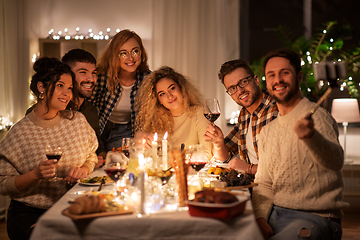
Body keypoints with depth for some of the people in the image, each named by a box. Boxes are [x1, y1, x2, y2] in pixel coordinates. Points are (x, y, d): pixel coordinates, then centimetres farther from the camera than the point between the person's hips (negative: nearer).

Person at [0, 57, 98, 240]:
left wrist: (84, 169, -5)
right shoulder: (21, 131, -8)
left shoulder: (77, 120, 4)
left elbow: (91, 156, 16)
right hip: (29, 213, -3)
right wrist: (35, 175, -21)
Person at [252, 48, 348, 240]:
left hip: (315, 217, -6)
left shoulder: (316, 116, -9)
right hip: (274, 214, 6)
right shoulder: (267, 132, 14)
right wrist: (261, 219, -4)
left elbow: (335, 162, -27)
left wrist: (310, 136, -48)